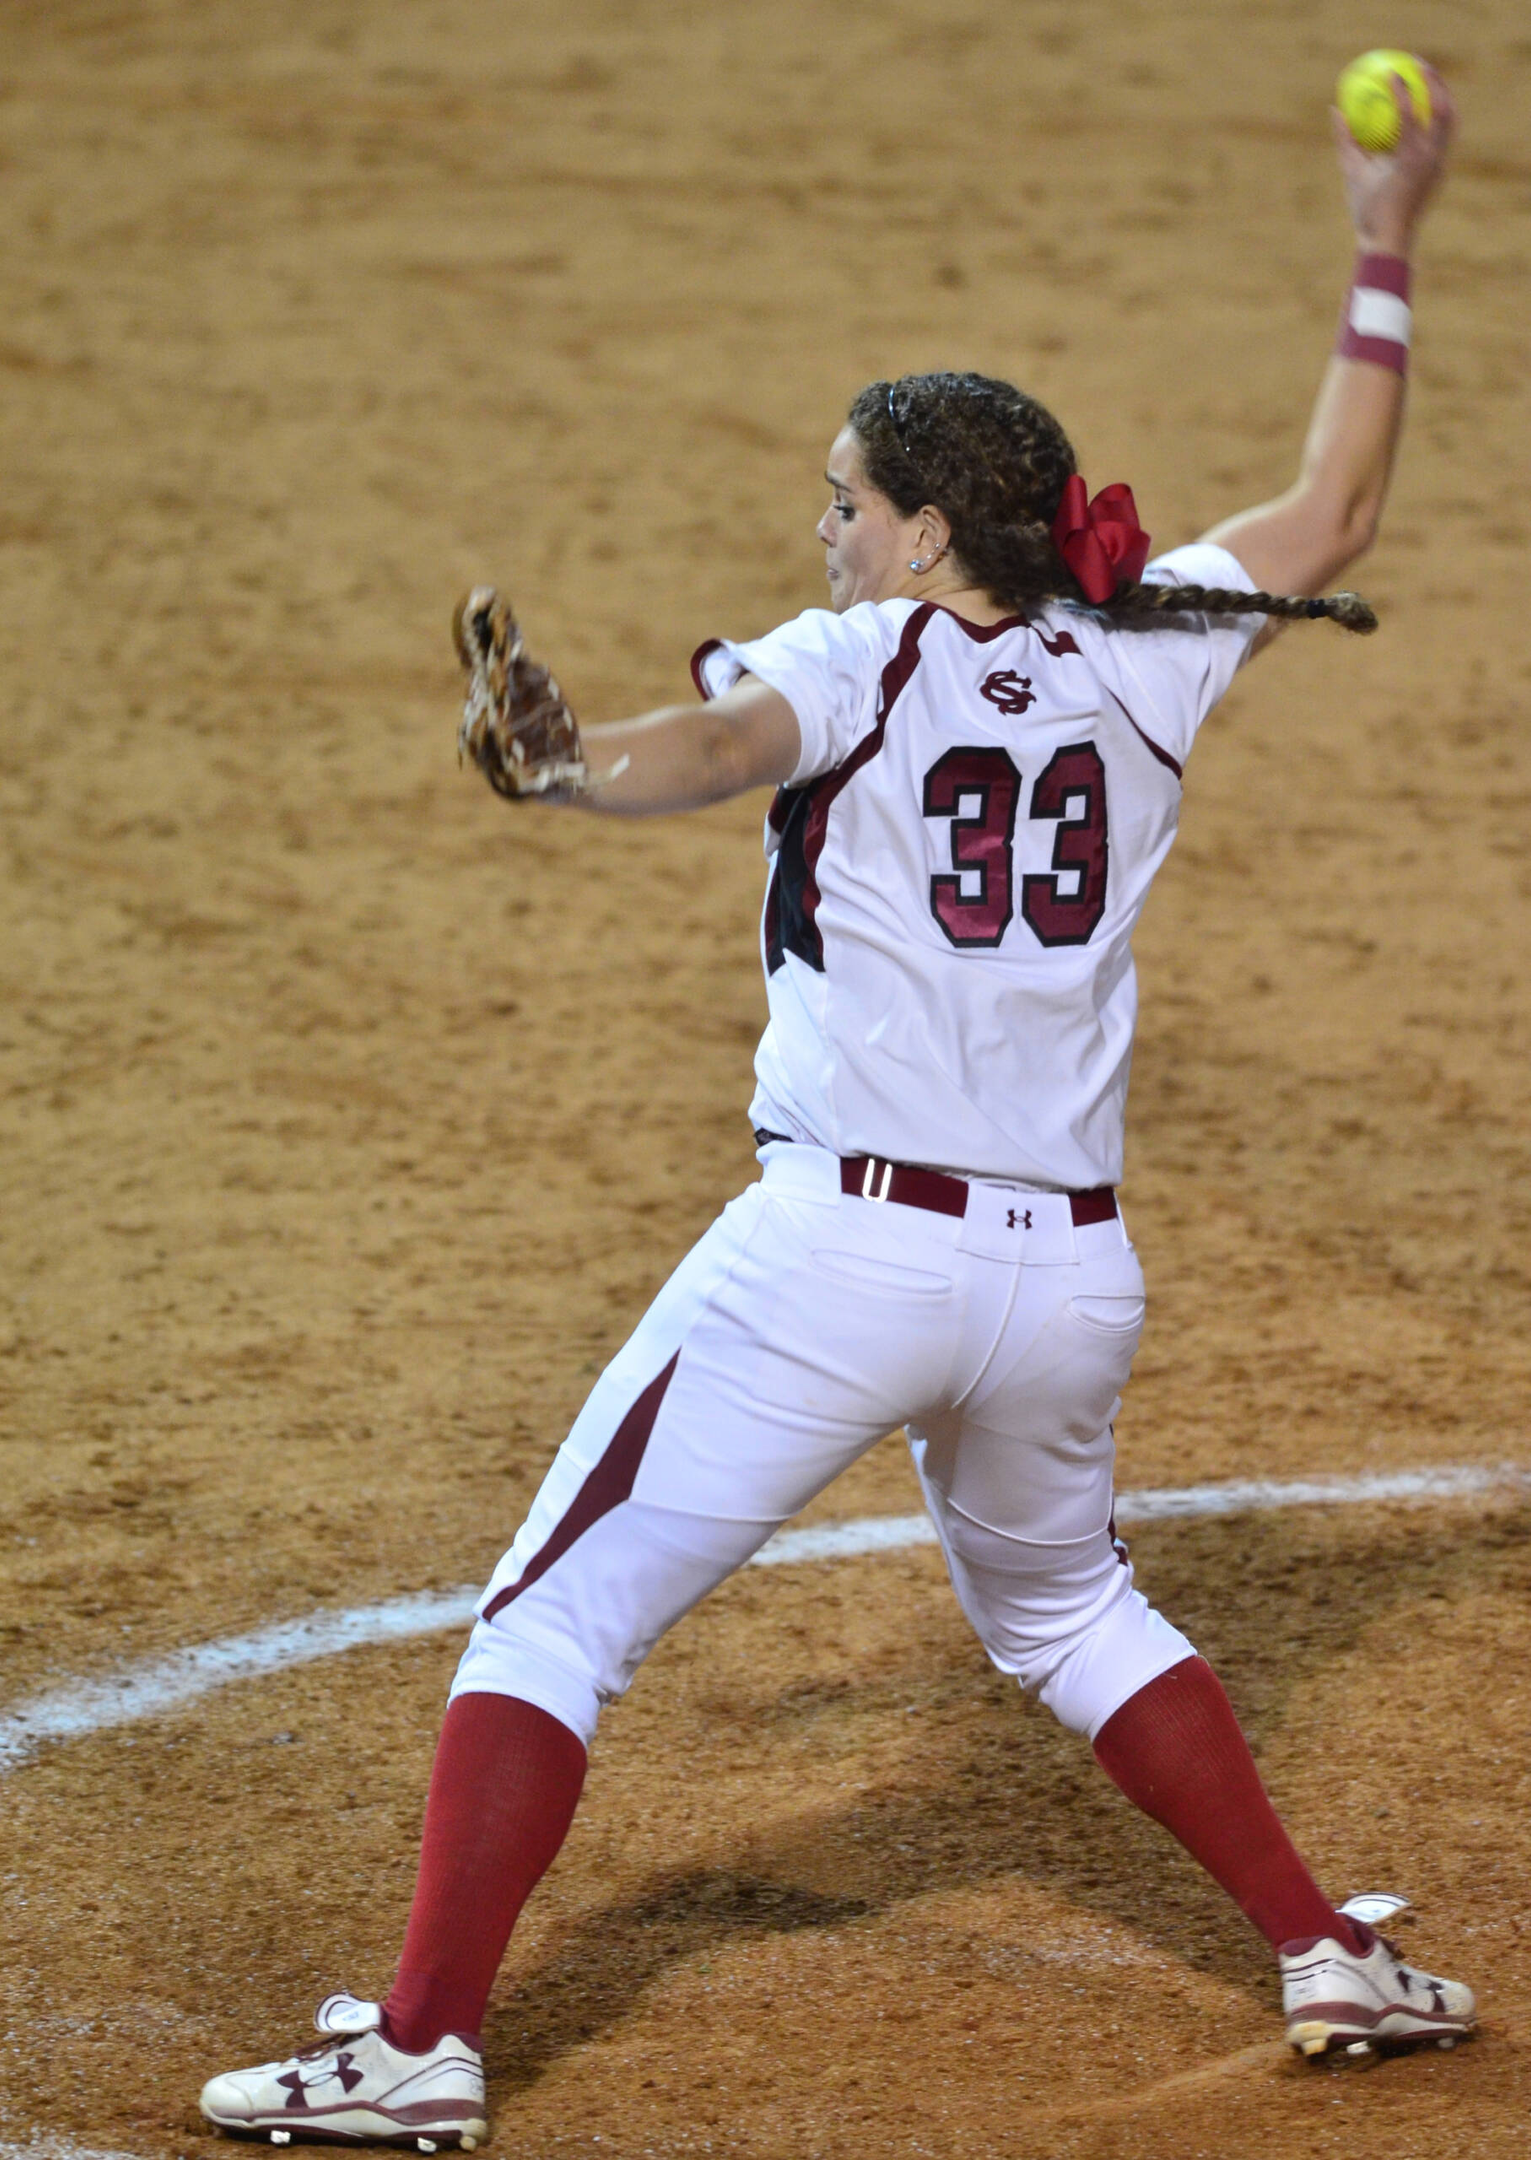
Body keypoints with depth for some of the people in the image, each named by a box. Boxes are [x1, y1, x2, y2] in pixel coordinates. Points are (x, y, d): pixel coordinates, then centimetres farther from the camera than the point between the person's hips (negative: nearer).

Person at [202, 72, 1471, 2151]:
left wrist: (569, 765, -45)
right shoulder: (1131, 658, 9)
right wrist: (1385, 263, 30)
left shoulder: (864, 654, -3)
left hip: (840, 1241, -6)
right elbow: (1330, 521, 24)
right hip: (1067, 1267, 6)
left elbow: (719, 742, -26)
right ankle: (1326, 1952, 27)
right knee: (1060, 1602, 31)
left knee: (553, 1617, 2)